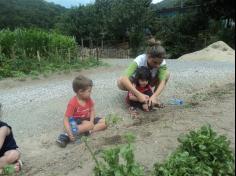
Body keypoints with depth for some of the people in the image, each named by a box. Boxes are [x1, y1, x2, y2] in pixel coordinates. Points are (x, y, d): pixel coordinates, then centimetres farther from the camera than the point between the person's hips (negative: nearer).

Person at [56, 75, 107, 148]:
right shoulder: (73, 103, -25)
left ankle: (87, 131, -24)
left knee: (104, 122, -7)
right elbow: (66, 120, -26)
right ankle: (66, 135, -30)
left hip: (87, 119, 7)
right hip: (76, 122, -6)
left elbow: (92, 110, 2)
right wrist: (70, 134, -36)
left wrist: (91, 121, -16)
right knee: (88, 125, -36)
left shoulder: (88, 99, -7)